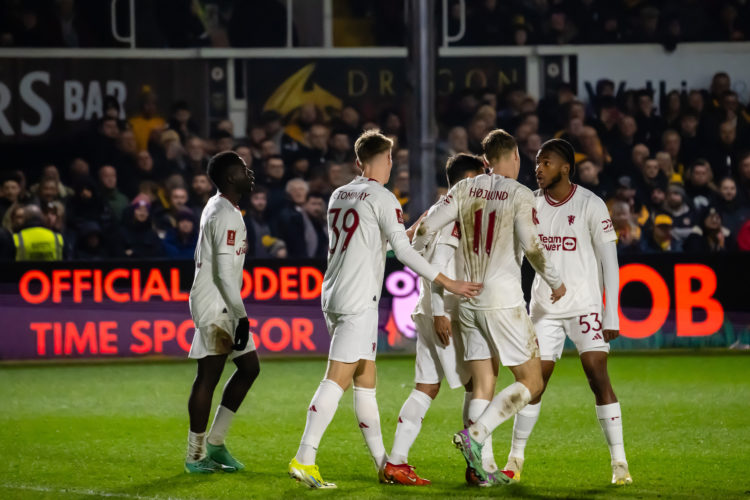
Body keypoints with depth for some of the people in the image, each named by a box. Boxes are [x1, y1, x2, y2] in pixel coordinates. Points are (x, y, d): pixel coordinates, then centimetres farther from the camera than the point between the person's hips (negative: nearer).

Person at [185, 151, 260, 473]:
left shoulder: (216, 208, 15)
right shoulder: (227, 215, -17)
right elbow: (225, 271, -22)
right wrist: (241, 316, -21)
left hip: (222, 308, 11)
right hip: (215, 307, -11)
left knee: (249, 366, 13)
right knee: (209, 376, -6)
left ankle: (214, 443, 16)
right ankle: (196, 456, -1)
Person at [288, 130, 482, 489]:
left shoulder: (339, 196, 16)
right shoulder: (382, 198, -7)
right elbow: (403, 251, -12)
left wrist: (408, 231, 39)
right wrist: (448, 283, -8)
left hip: (333, 297, 8)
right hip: (359, 301, -8)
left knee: (366, 379, 12)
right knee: (337, 379, -11)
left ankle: (383, 463, 16)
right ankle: (304, 459, -18)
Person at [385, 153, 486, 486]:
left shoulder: (441, 209, 18)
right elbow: (438, 263, -19)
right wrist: (439, 312, -21)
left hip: (430, 312, 9)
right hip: (446, 312, -9)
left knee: (426, 387, 7)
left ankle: (396, 462, 4)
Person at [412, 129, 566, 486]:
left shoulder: (465, 189, 5)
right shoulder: (519, 195, -7)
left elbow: (428, 226, 0)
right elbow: (531, 246, -16)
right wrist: (555, 283, -1)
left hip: (468, 302, 6)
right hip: (503, 302, -5)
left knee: (483, 387, 9)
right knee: (531, 383, 3)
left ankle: (481, 468, 2)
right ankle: (474, 434, -15)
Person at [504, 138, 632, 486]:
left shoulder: (590, 205, -8)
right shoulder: (530, 203, 4)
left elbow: (609, 262, -7)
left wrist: (612, 316, -10)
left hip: (585, 305, -3)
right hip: (544, 307, 3)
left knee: (598, 377, -11)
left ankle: (619, 463, -8)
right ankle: (515, 460, 13)